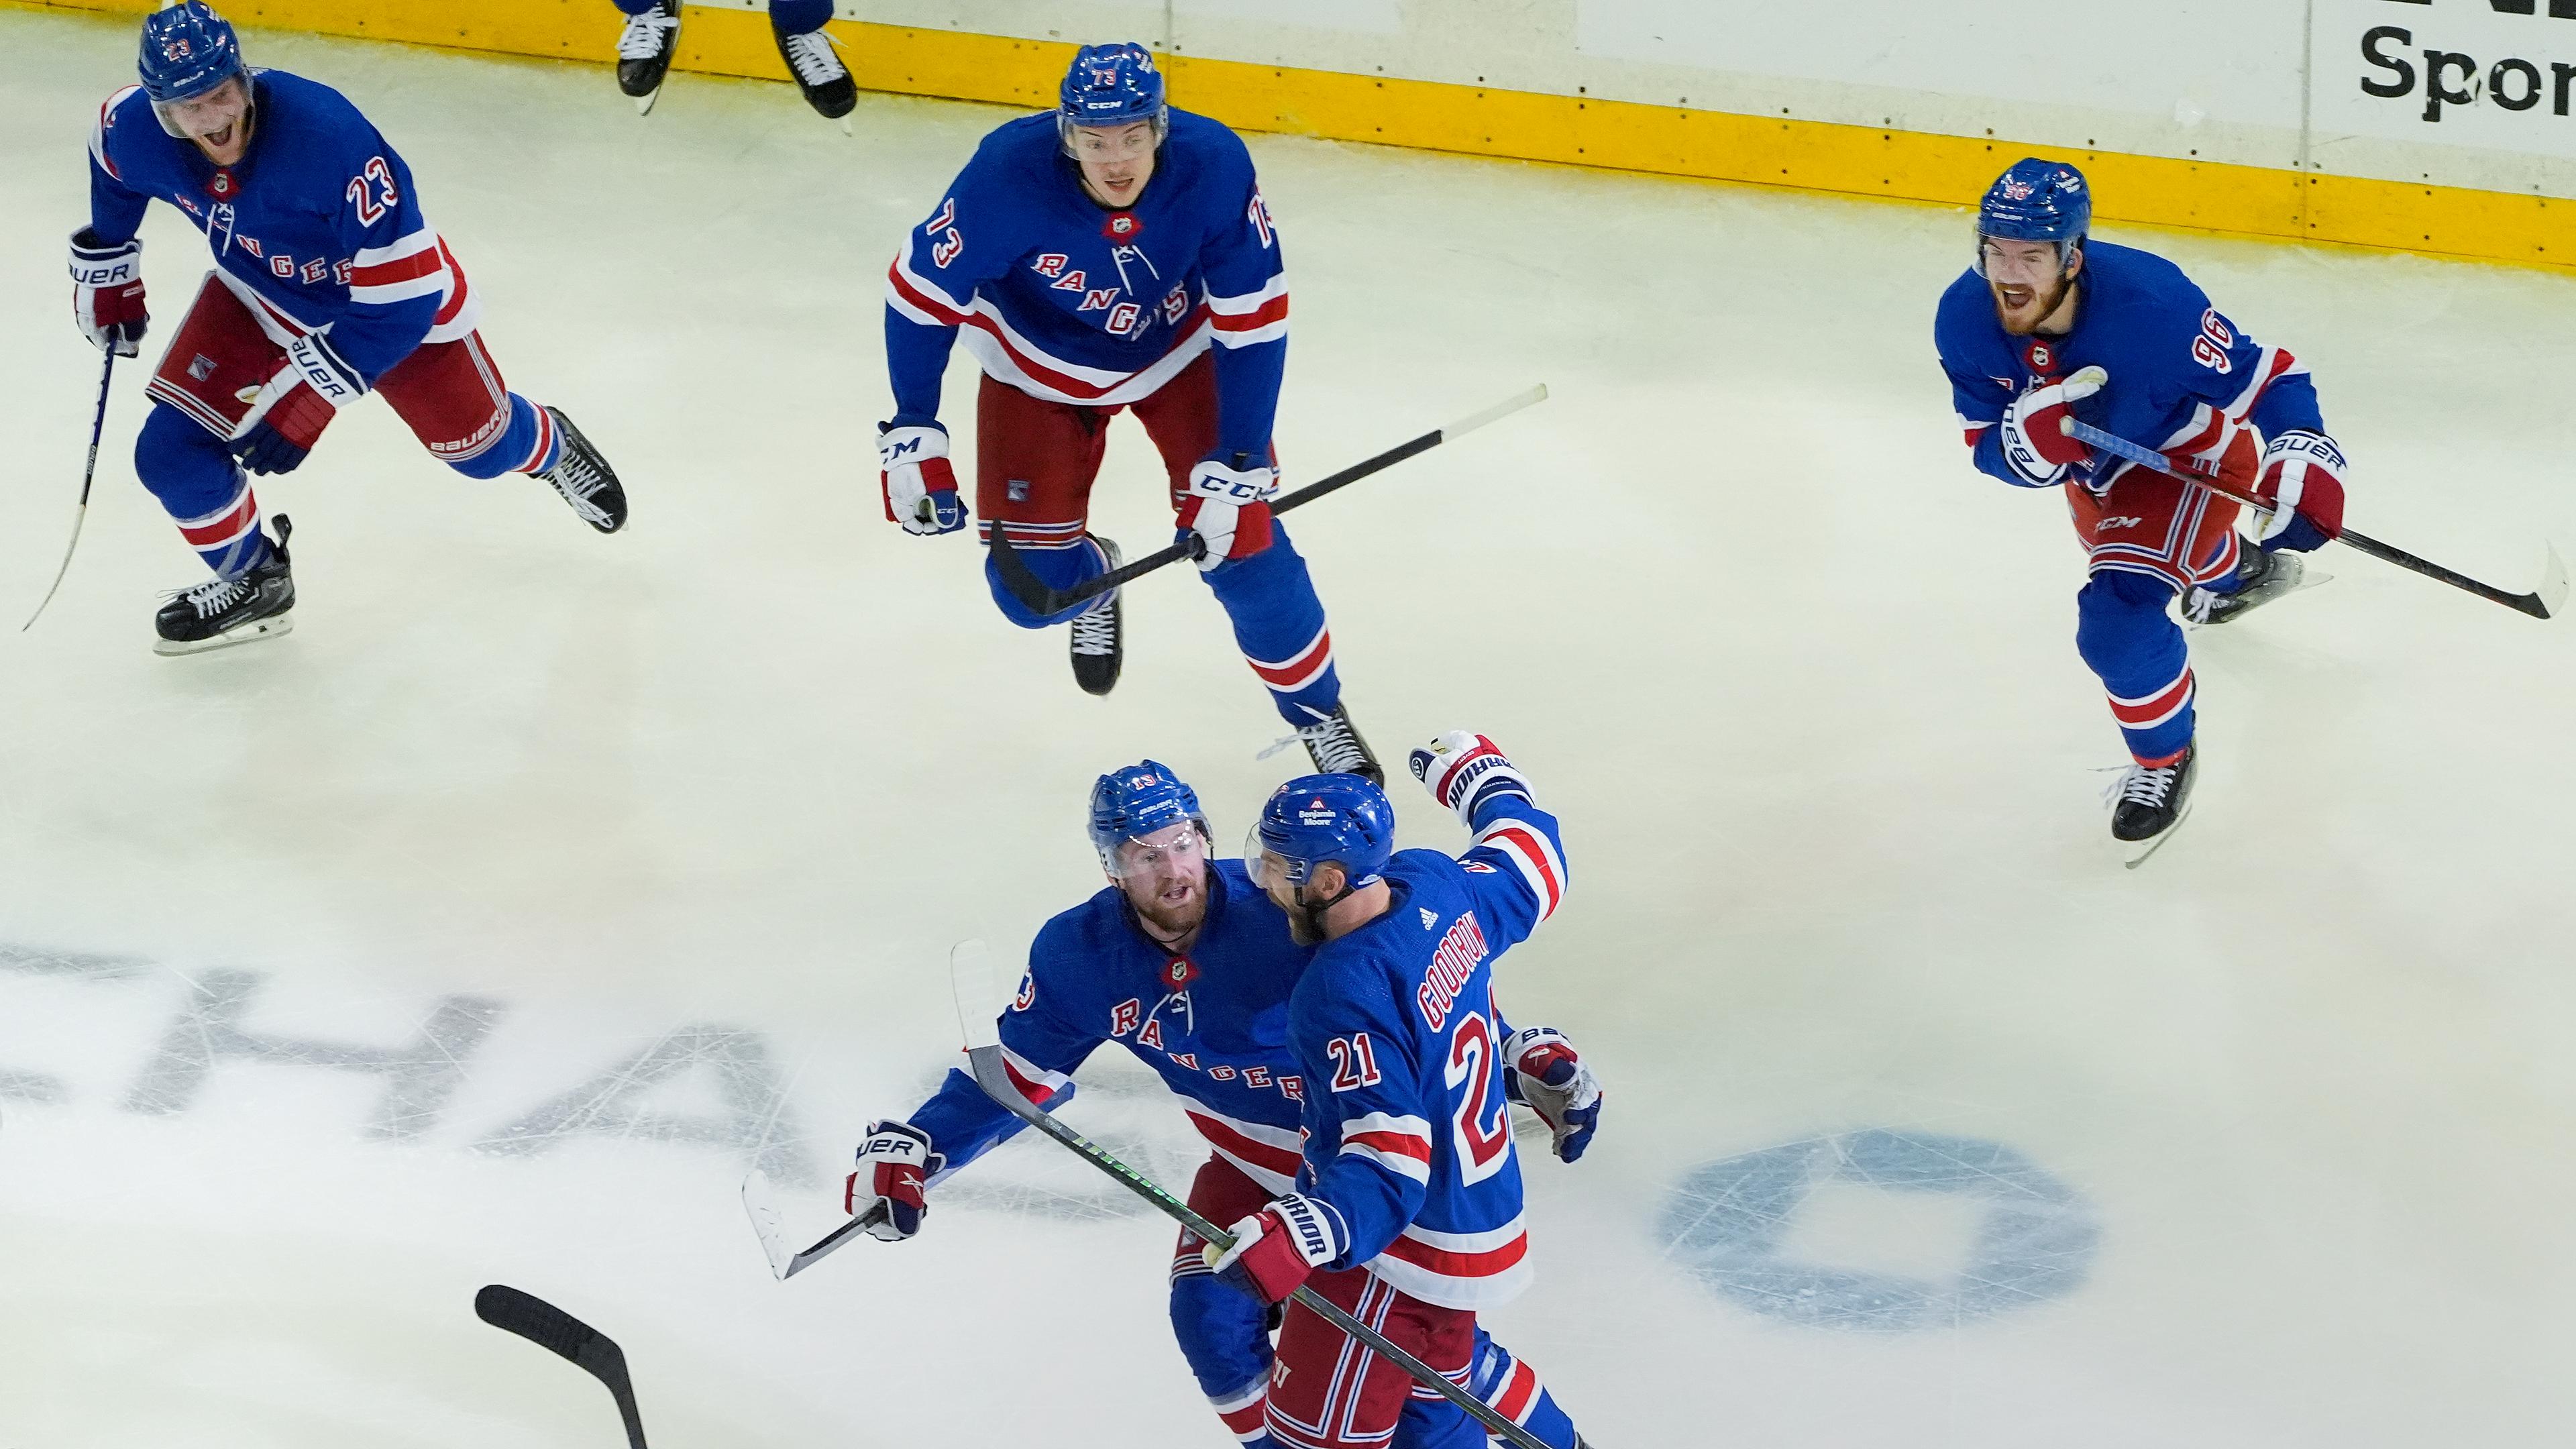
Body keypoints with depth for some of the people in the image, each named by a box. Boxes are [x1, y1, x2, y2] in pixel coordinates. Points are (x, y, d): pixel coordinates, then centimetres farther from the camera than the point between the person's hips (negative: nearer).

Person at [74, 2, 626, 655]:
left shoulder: (328, 136, -43)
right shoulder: (134, 130, -27)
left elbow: (402, 294, -37)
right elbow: (113, 171, 2)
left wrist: (311, 394, -37)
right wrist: (105, 272, 12)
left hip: (401, 286, -4)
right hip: (258, 295, 4)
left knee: (481, 447, 14)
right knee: (171, 454, -8)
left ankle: (549, 447, 53)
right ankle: (251, 582, 20)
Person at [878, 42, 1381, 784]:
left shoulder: (1214, 165, -32)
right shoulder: (1009, 175, -35)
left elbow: (1253, 322, -23)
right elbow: (920, 291, -21)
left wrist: (1235, 466, -25)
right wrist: (911, 436, -21)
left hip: (1180, 349, 0)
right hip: (1042, 370, 0)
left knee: (1238, 538, -10)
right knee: (1031, 587, -3)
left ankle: (1318, 710, 15)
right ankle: (1092, 579, 36)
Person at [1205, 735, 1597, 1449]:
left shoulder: (1347, 996, -31)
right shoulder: (1429, 883, -8)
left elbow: (1390, 1162, -34)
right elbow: (1531, 868, 14)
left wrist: (1298, 1236, -48)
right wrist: (1480, 776, 31)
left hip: (1399, 1253, -10)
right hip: (1476, 1213, 10)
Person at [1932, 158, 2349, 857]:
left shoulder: (2150, 304, -42)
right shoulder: (1965, 320, -29)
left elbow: (2268, 378, -32)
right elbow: (1992, 450, -20)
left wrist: (2304, 462, -48)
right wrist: (2033, 433, -44)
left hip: (2193, 450, -7)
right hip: (2099, 469, 7)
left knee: (2118, 618, -24)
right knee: (2113, 545, 38)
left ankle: (2166, 758, 7)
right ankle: (2239, 574, 74)